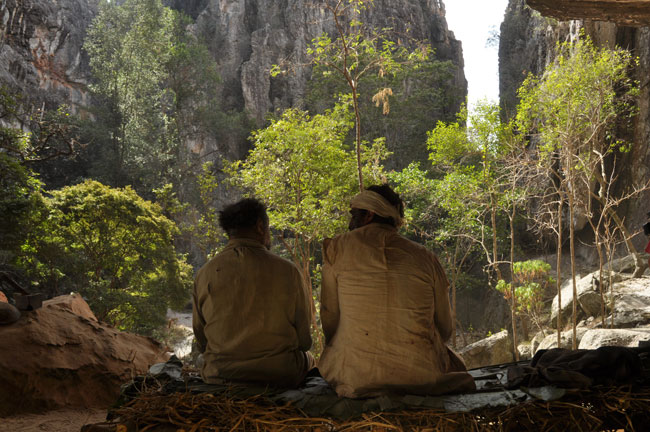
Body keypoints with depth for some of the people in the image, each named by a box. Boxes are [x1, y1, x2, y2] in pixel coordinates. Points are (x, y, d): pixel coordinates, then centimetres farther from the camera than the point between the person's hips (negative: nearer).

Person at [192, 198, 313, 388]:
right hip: (279, 376, -2)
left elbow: (202, 340, 3)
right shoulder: (286, 271, -11)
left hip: (220, 376, 3)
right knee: (307, 357, 30)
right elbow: (304, 339, -3)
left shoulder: (205, 274, -5)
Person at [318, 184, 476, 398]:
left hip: (357, 374, -2)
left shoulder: (338, 248, 1)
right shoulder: (426, 257, 6)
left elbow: (330, 319, 1)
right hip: (422, 375, 3)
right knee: (453, 361, 34)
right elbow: (444, 328, 9)